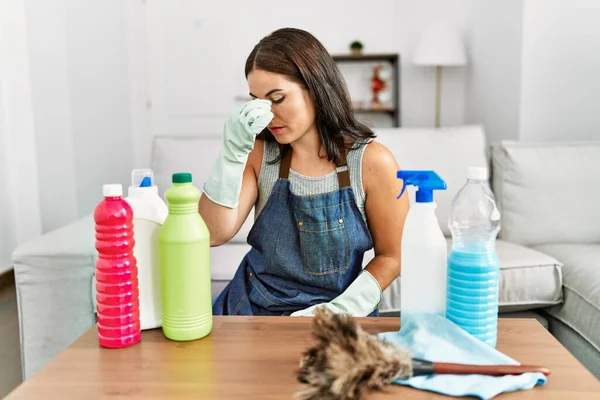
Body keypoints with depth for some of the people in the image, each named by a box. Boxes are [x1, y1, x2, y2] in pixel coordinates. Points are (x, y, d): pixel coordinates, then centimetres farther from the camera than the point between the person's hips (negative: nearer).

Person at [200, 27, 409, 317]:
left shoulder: (371, 162, -9)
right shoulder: (258, 153, -1)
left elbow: (391, 256, -1)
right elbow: (213, 234, -8)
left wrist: (343, 308, -14)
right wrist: (233, 152, -17)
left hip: (335, 316, -1)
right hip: (254, 308, 2)